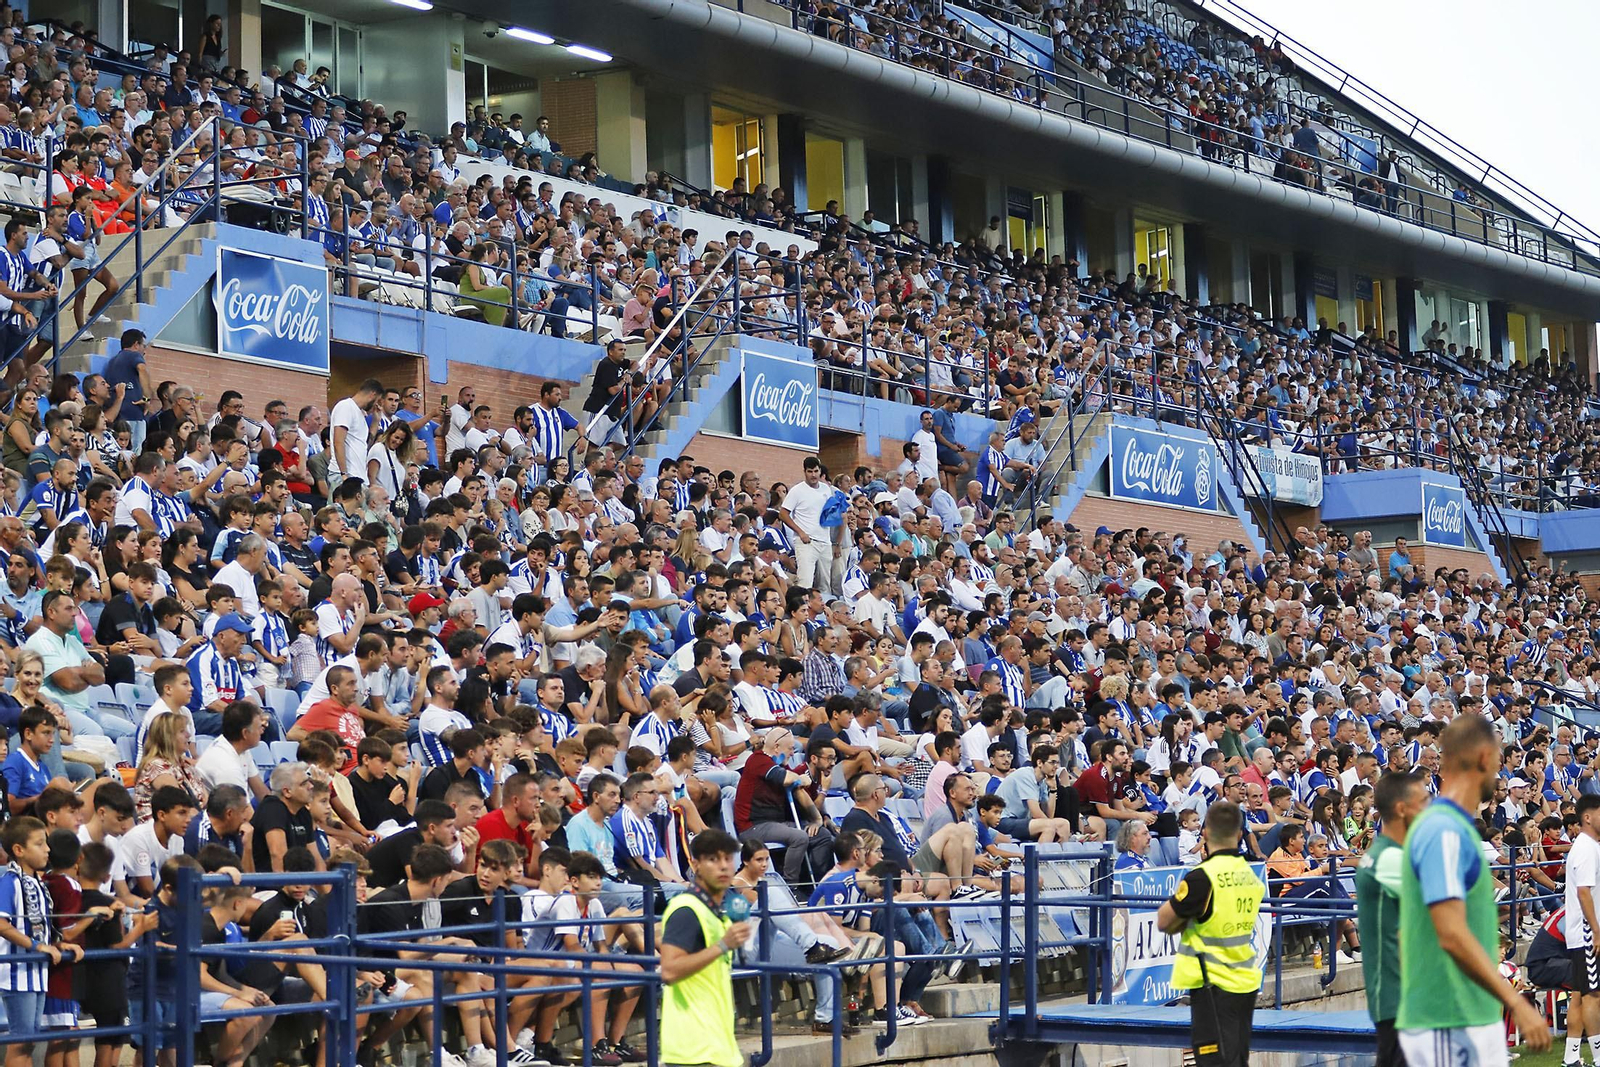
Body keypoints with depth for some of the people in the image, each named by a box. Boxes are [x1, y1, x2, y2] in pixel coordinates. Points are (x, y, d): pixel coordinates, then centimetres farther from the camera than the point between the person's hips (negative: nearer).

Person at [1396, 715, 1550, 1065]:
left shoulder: (1445, 828, 15)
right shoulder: (1445, 833, -16)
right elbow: (1452, 936, -24)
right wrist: (1517, 1004, -24)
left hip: (1474, 1020, 10)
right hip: (1449, 1027, -10)